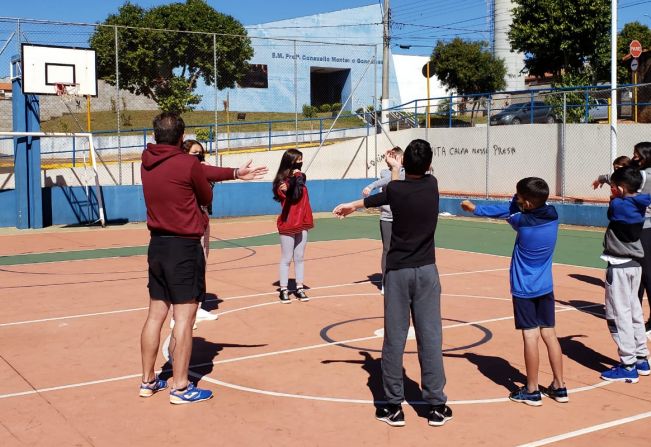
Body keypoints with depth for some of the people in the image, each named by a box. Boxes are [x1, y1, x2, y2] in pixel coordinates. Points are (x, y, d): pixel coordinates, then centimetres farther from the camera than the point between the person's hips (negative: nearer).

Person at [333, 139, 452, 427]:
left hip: (398, 271, -2)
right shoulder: (432, 184, 1)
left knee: (394, 338, 3)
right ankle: (436, 405, 8)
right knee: (430, 337, 3)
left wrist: (351, 205, 35)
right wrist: (396, 168, 40)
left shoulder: (396, 190, -7)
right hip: (426, 270, 2)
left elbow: (377, 199, 14)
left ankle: (393, 406, 10)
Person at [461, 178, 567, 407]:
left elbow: (507, 211, 3)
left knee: (531, 336, -1)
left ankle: (532, 391, 6)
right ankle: (559, 387, 18)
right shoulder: (553, 215, -3)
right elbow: (510, 208, 10)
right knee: (549, 334, 11)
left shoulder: (522, 222, -20)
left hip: (524, 289, -5)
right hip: (545, 287, 6)